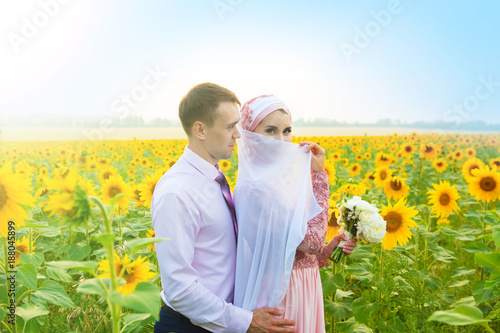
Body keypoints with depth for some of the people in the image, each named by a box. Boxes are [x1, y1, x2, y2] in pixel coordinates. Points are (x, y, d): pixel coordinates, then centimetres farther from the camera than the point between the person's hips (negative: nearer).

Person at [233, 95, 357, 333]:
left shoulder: (288, 178, 4)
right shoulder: (254, 187, -23)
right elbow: (311, 242, -23)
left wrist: (332, 246, -6)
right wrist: (319, 174, -18)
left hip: (307, 287, 8)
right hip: (281, 293, -8)